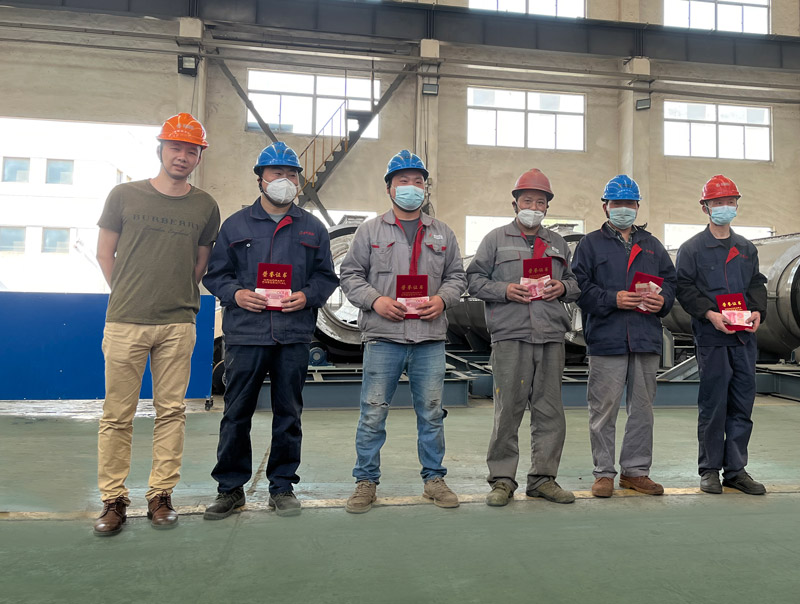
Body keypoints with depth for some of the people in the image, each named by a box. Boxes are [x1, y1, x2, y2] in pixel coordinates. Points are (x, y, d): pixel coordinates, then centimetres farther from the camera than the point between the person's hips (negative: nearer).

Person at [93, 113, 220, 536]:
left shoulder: (205, 207, 7)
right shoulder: (124, 195, 5)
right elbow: (105, 253, 12)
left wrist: (178, 297, 12)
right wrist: (129, 296, 13)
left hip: (178, 325, 1)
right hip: (125, 321, -1)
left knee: (171, 411, 5)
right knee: (117, 414, 3)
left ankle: (161, 496, 16)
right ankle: (113, 499, 15)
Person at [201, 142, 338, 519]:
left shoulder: (312, 228, 12)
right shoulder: (235, 224, 9)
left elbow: (327, 276, 12)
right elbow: (216, 274, 10)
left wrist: (308, 296, -7)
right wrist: (236, 294, -9)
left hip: (295, 335, 1)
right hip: (245, 333, -1)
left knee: (289, 413, 8)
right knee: (236, 413, 4)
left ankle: (283, 485, 22)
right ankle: (231, 487, 19)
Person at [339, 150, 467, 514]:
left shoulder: (442, 234, 15)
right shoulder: (371, 231, 8)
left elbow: (457, 276, 16)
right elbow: (350, 275, 6)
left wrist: (442, 298, -4)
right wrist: (375, 300, -10)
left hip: (430, 337, 2)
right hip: (383, 336, -2)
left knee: (431, 411, 9)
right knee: (373, 412, 2)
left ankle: (434, 478, 23)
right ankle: (366, 481, 16)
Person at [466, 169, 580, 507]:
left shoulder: (558, 244, 21)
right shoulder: (496, 239, 9)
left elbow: (577, 283, 24)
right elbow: (474, 279, 5)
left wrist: (563, 287, 2)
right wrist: (504, 290, -10)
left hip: (551, 337, 4)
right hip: (510, 336, -4)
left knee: (550, 410, 6)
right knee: (508, 409, -3)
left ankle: (543, 478, 18)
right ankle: (502, 480, 9)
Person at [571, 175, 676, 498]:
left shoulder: (651, 245, 20)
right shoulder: (590, 244, 6)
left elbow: (670, 279, 17)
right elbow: (580, 287, -4)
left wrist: (662, 300, -3)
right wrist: (613, 299, -15)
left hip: (646, 338, 5)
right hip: (606, 339, -4)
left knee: (642, 408, 10)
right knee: (603, 409, -1)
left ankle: (636, 470, 22)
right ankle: (603, 472, 11)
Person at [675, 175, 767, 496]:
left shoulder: (747, 249, 18)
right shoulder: (692, 248, 3)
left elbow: (757, 285, 17)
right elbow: (684, 289, -3)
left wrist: (758, 311, -3)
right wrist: (710, 314, -16)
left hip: (745, 337, 5)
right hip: (711, 337, -4)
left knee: (742, 405, 6)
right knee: (713, 405, -1)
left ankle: (736, 469, 16)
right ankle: (710, 469, 10)